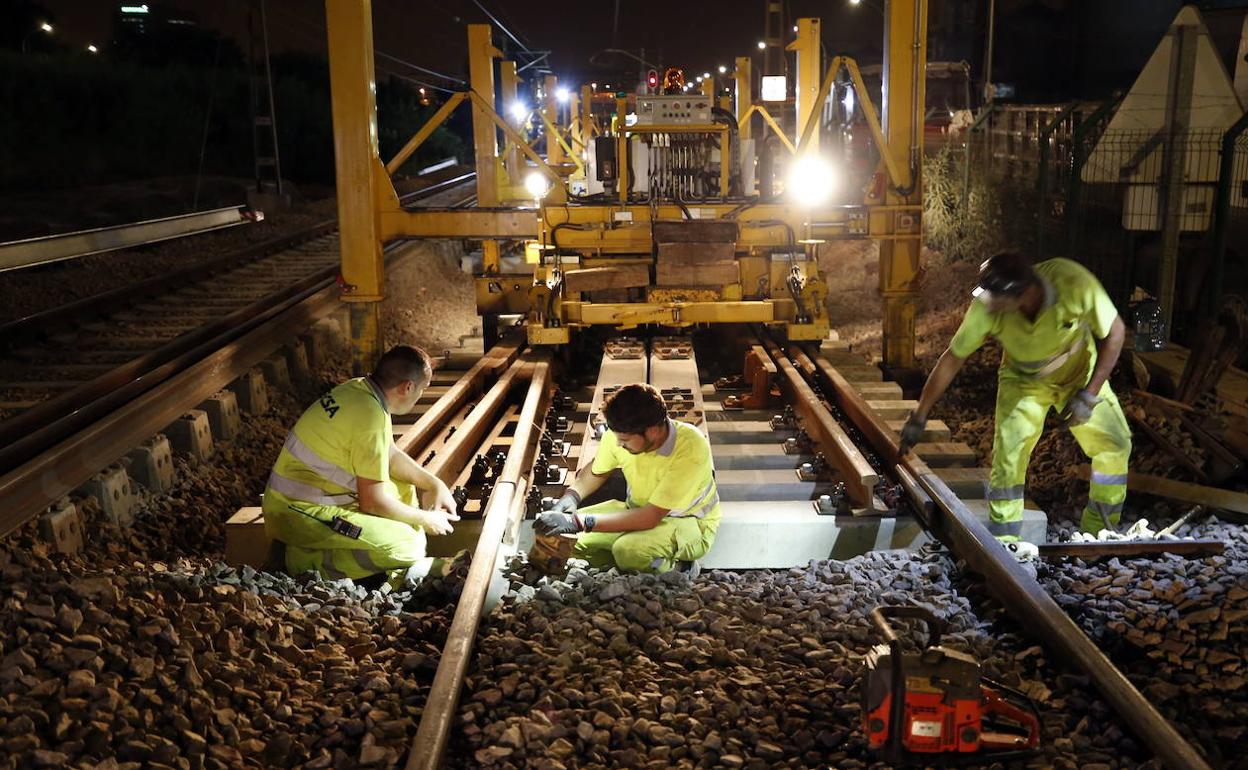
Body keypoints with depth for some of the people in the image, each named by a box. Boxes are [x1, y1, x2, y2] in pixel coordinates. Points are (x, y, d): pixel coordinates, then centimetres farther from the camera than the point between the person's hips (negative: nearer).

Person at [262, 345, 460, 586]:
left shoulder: (358, 388, 3)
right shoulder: (372, 417, -24)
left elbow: (390, 455, 18)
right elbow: (372, 502, -19)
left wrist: (435, 484, 10)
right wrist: (424, 519, -4)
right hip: (299, 513, -10)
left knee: (404, 489, 17)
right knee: (407, 545, -17)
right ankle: (308, 560, -10)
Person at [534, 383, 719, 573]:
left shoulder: (690, 449, -33)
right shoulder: (620, 433, -17)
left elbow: (650, 517, -34)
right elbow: (597, 472, 7)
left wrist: (581, 522, -37)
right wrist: (570, 497, -14)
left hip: (689, 522, -6)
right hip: (639, 510, 7)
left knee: (629, 549, -37)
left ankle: (671, 569, -3)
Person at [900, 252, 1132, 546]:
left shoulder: (1074, 283, -37)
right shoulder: (987, 307, -33)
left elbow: (1114, 332, -21)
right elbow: (952, 359, -20)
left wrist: (1089, 395, -22)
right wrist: (919, 417, -16)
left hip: (1080, 373, 1)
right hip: (1023, 380, -1)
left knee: (1115, 444, -3)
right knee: (1009, 450, -17)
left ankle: (1098, 533, 17)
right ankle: (1003, 542, -6)